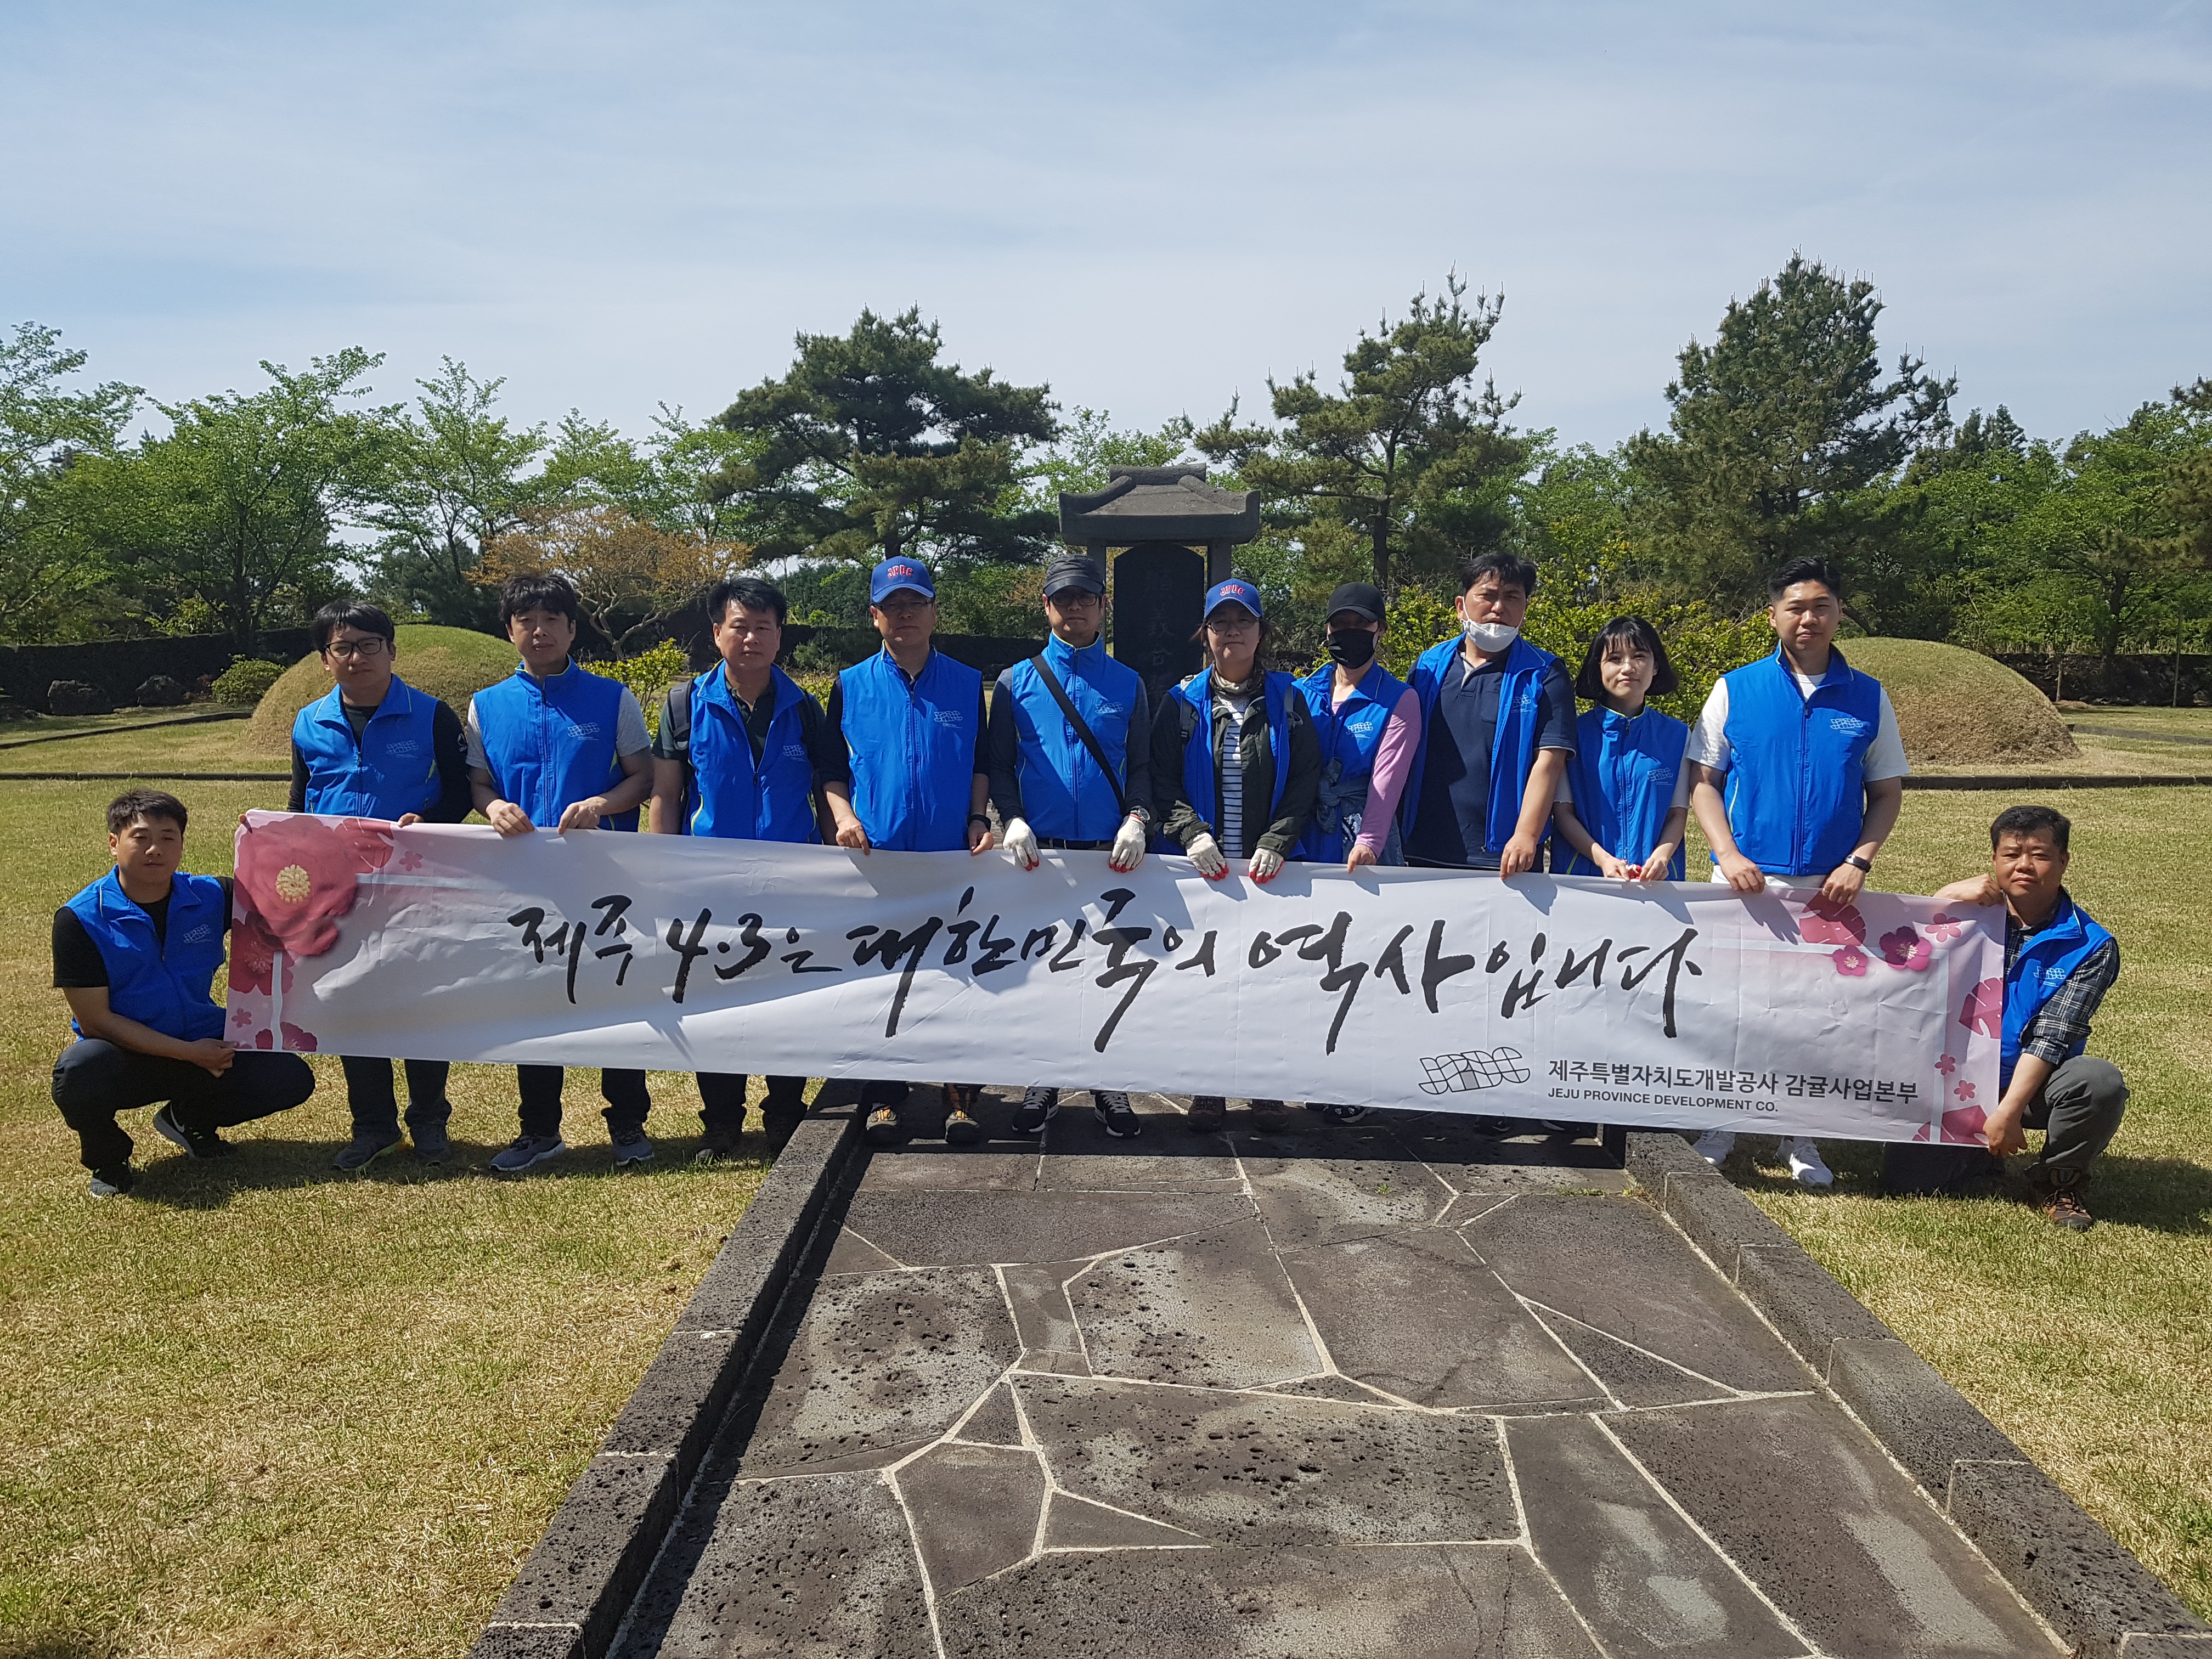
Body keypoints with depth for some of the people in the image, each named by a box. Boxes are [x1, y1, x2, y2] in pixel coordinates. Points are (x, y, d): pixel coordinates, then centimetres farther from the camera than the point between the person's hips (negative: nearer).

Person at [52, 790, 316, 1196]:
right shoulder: (79, 919, -13)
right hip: (125, 1056, -4)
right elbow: (94, 1020, -14)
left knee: (291, 1079, -16)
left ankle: (190, 1119, 15)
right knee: (78, 1073, -37)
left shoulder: (211, 897, -3)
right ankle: (106, 1156, -1)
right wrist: (189, 1053, -18)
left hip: (202, 1047, 4)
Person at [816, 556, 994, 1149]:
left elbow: (982, 765, 12)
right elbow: (832, 770, 10)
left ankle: (962, 1098, 11)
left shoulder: (968, 684, 8)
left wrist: (978, 818, -4)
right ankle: (884, 1101, 14)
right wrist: (843, 816, -7)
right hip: (875, 858, 1)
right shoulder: (850, 687, 8)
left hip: (954, 858, 0)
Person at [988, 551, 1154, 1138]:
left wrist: (1136, 818, -9)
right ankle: (1042, 1080, 18)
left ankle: (1108, 1083, 15)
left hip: (1111, 851, 0)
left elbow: (1141, 765, 8)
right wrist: (1013, 819, -10)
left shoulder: (1128, 684, 9)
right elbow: (1000, 764, 6)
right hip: (1039, 850, 0)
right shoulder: (1016, 682, 8)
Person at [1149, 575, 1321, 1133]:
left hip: (1269, 867, 0)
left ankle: (1267, 1091, 13)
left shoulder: (1286, 699, 7)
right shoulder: (1183, 703, 8)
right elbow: (1163, 779, 3)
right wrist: (1191, 833, -13)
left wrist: (1277, 841, -10)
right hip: (1204, 867, 0)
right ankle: (1208, 1090, 13)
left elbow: (1306, 778, 2)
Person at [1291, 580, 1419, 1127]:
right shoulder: (1304, 692, 12)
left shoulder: (1399, 700, 3)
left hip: (1366, 847, -3)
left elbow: (1388, 776, -8)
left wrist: (1367, 844, -21)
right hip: (1308, 843, 3)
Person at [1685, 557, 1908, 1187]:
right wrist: (1728, 855, -10)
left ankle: (1801, 1139, 21)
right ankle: (1719, 1128, 19)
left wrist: (1859, 862, -7)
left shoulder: (1868, 698, 5)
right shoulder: (1735, 689, 2)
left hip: (1828, 886, 1)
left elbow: (1887, 793, 8)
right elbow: (1703, 780, 3)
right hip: (1746, 878, -1)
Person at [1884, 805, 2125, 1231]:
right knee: (1903, 1178, -16)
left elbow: (2051, 1039, -15)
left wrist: (2008, 1111, -23)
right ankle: (1975, 1150, 19)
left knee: (2101, 1081, -34)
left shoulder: (2091, 947, -7)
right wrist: (1946, 899, -18)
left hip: (2033, 1085, -1)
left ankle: (2059, 1179, -4)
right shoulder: (1973, 914, 1)